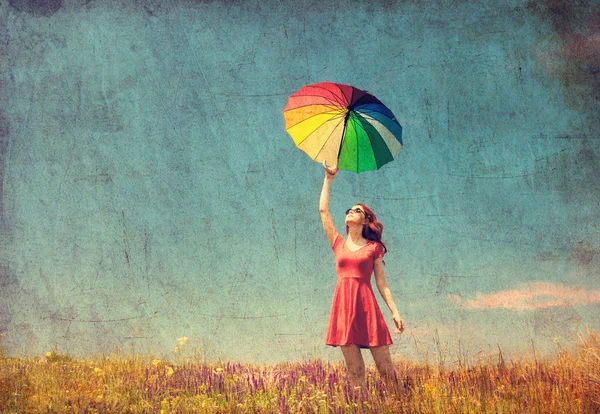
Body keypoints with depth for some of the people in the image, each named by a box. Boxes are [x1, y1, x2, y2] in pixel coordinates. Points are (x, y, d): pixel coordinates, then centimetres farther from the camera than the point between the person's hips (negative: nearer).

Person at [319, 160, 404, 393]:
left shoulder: (373, 247, 9)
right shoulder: (339, 244, 15)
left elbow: (381, 283, 7)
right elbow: (323, 210, 15)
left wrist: (395, 312, -1)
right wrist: (328, 179, 19)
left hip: (367, 305, -2)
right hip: (343, 306, 2)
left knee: (385, 369, -5)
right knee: (355, 372, -1)